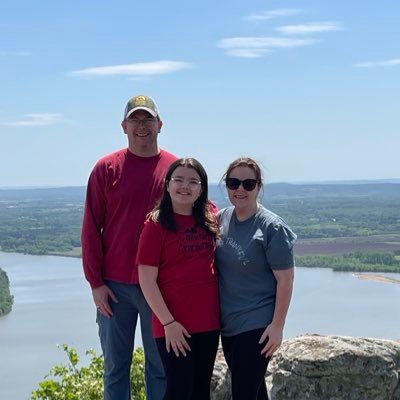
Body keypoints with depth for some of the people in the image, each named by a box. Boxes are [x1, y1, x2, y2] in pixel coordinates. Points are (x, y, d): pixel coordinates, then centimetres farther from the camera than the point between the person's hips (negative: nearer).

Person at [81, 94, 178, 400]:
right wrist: (95, 282, -4)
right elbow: (91, 229, 0)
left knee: (160, 366, 10)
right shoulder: (106, 168, -1)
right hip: (114, 286, 0)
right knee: (115, 366, 10)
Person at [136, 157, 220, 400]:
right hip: (174, 324, -5)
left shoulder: (210, 217, 5)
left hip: (209, 321, 5)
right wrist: (168, 322, -15)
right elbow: (147, 280, -11)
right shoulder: (156, 225, -9)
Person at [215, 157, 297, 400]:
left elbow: (285, 279, -13)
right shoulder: (221, 218, 4)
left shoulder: (271, 227, -14)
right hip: (227, 323, 6)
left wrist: (277, 325, -16)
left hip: (257, 326, -6)